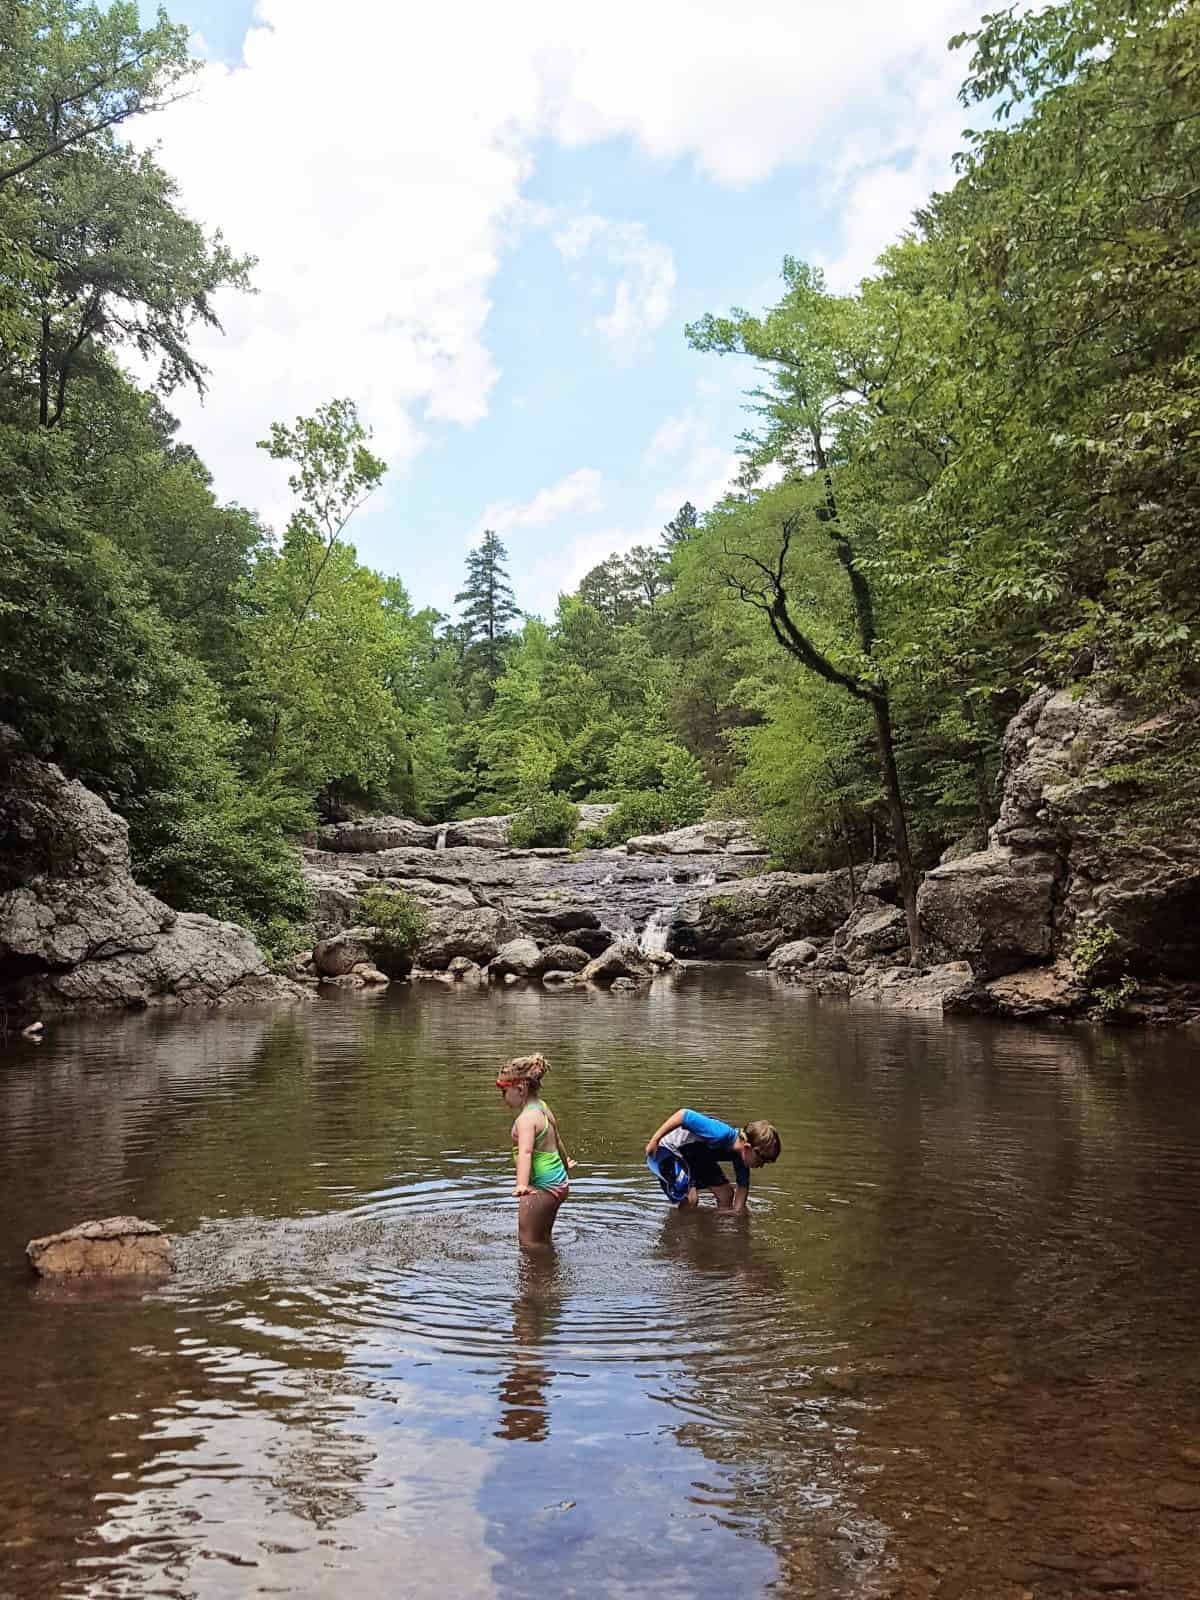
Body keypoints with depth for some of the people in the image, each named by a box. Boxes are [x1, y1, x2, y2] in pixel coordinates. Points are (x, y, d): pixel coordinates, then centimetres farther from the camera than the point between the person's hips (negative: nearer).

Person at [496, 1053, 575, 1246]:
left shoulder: (526, 1118, -21)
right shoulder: (542, 1107, 8)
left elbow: (525, 1152, -38)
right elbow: (557, 1141, 24)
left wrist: (522, 1185, -53)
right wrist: (565, 1162, 43)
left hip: (542, 1187, -10)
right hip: (558, 1182, 10)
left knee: (529, 1243, -4)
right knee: (543, 1240, 24)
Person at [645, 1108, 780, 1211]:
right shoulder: (721, 1134, -39)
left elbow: (743, 1186, -1)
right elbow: (683, 1114, -37)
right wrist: (654, 1140, -31)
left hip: (696, 1154, 8)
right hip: (670, 1149, -8)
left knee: (727, 1194, 6)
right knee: (690, 1198, -24)